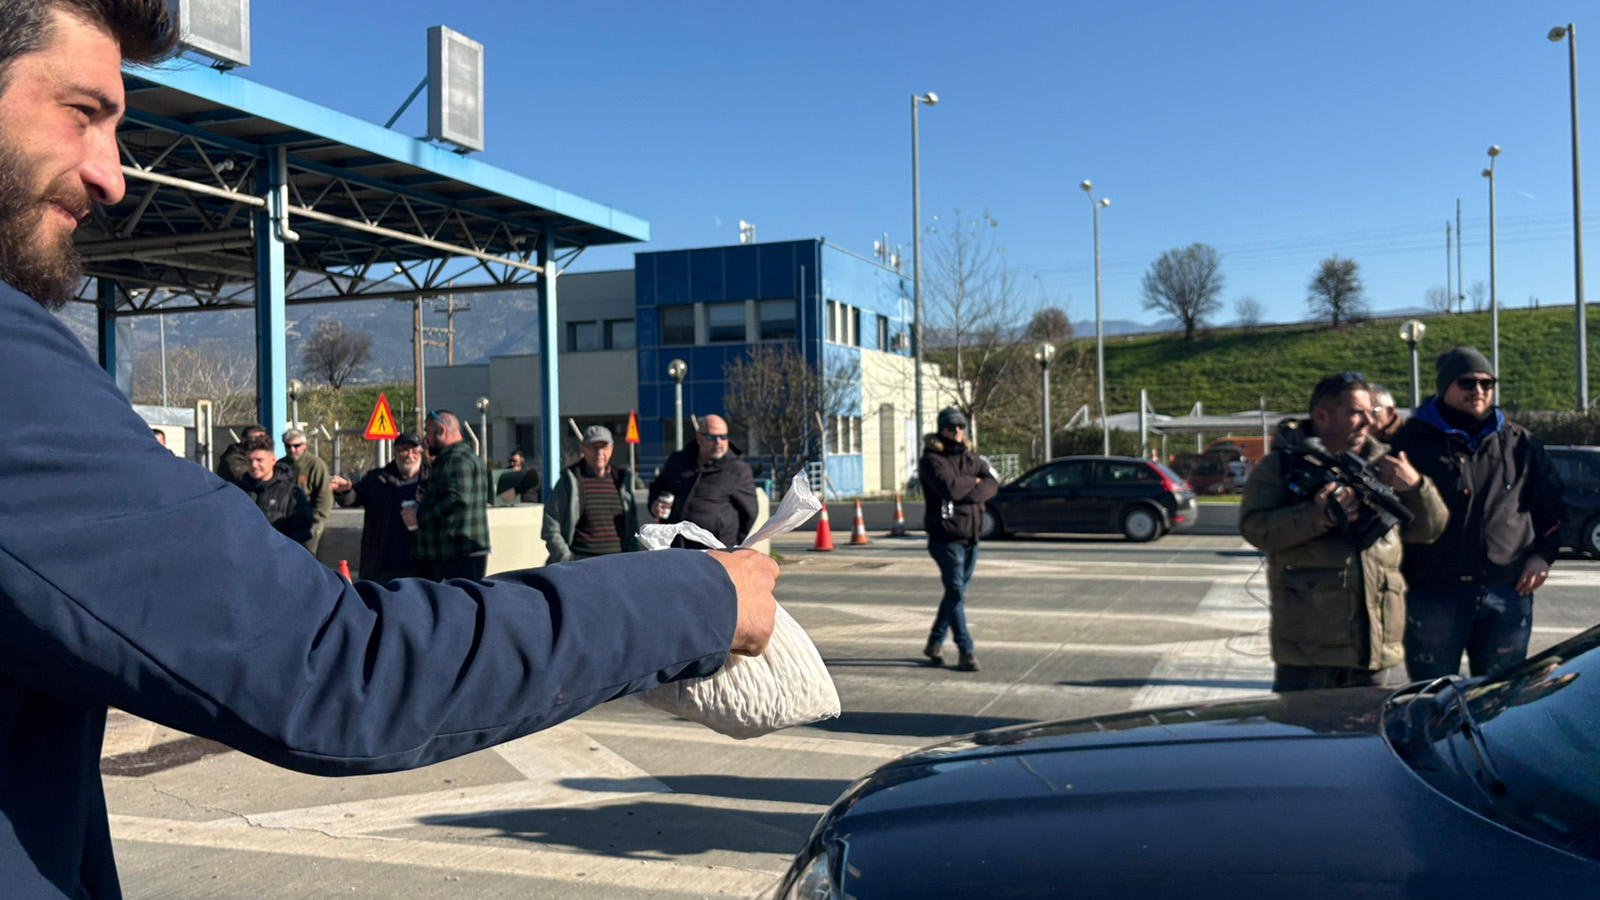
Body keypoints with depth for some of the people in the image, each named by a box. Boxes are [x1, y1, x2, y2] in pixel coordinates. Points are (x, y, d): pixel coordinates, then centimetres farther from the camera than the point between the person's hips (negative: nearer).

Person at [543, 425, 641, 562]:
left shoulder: (621, 479, 14)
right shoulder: (570, 481, 2)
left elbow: (631, 526, 21)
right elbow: (551, 530, 1)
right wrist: (567, 561, -7)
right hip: (581, 562, -3)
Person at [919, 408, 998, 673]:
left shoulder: (971, 456, 14)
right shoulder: (931, 458, -8)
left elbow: (992, 484, 1)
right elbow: (949, 487, -24)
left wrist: (967, 493, -16)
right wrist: (973, 482, -6)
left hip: (971, 537, 7)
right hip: (946, 538, -7)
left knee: (956, 593, 12)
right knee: (956, 594, -8)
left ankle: (935, 643, 25)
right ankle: (966, 651, -4)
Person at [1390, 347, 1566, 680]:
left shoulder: (1520, 443, 11)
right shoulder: (1411, 441, 2)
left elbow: (1551, 505, 20)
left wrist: (1543, 555, 7)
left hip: (1508, 593, 3)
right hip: (1433, 594, -3)